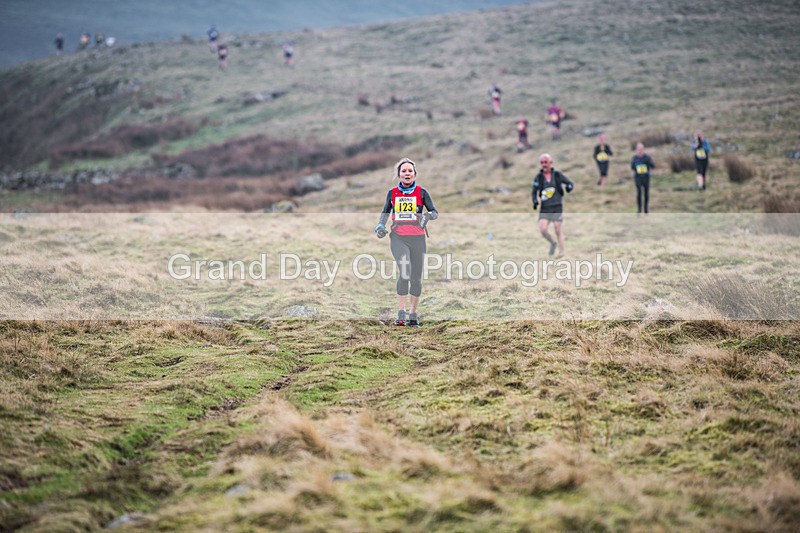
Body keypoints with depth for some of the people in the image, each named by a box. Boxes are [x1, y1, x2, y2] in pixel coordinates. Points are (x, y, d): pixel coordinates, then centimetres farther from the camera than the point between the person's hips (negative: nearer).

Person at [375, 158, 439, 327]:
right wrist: (380, 225, 4)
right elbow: (385, 212, 21)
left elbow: (435, 213, 4)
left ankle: (413, 314, 20)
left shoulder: (421, 192, 3)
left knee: (416, 278, 4)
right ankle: (401, 314, -18)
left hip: (417, 238, 1)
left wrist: (426, 216, -18)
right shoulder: (392, 193, 7)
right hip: (398, 238, -1)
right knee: (405, 272, -21)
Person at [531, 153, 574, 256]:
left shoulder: (557, 174, 1)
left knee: (558, 230, -3)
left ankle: (561, 253, 6)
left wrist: (569, 187, -16)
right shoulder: (539, 177, 4)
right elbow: (534, 192, 10)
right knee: (542, 229, -12)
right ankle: (553, 243, 17)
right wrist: (535, 201, -9)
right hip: (545, 208, 2)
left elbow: (571, 183, 7)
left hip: (557, 207, -2)